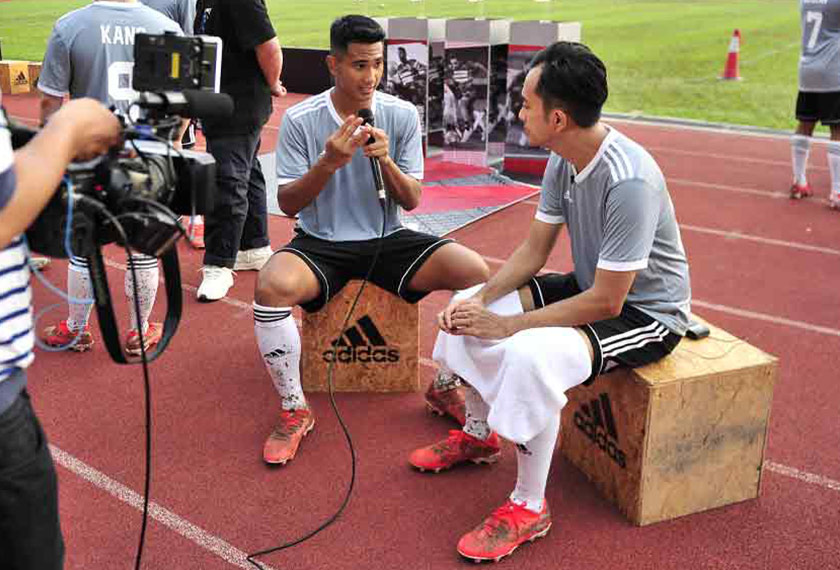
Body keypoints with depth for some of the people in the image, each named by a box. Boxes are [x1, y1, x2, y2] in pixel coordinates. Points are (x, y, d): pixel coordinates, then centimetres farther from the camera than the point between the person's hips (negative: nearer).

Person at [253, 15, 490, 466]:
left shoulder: (403, 115, -1)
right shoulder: (299, 119, -6)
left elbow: (411, 201, 0)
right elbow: (288, 204, -6)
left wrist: (385, 160, -19)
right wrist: (329, 163, -23)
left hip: (387, 239, 2)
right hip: (321, 243, -2)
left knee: (475, 272, -20)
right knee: (271, 286, -34)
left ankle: (445, 387, 3)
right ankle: (294, 410, -11)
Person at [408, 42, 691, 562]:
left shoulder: (629, 182, -32)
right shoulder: (564, 160, -5)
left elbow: (606, 302, -29)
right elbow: (534, 250, 3)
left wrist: (507, 325, -23)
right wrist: (483, 299, -13)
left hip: (647, 313, -9)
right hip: (593, 286, 9)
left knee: (530, 355, -33)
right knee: (469, 307, 4)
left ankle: (529, 509, -12)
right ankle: (479, 436, 24)